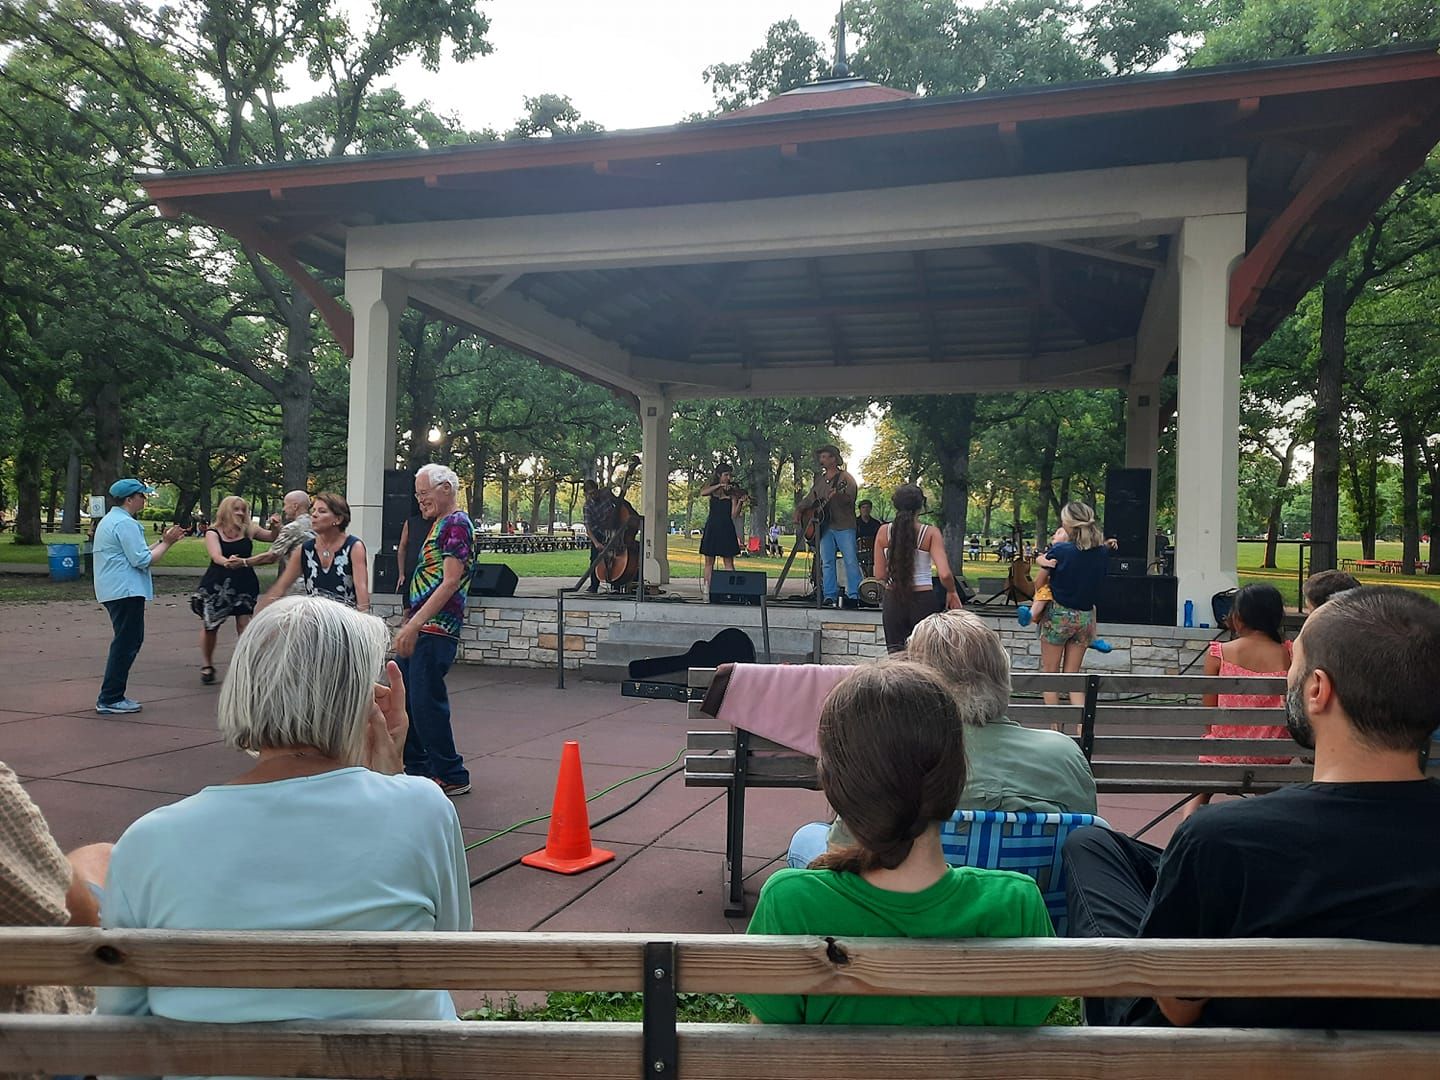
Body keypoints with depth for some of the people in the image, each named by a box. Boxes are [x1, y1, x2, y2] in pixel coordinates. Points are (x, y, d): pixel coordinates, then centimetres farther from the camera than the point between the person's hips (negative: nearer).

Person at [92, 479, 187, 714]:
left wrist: (162, 541, 16)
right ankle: (110, 699, -3)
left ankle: (112, 696, 20)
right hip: (126, 591, -11)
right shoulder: (125, 523, -15)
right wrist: (166, 543, -8)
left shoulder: (110, 520, 20)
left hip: (115, 590, 11)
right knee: (126, 643, -6)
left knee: (130, 641, 16)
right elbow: (142, 560, -19)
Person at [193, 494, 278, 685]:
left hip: (244, 584, 1)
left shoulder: (249, 530, 4)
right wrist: (227, 562, -41)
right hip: (217, 584, -1)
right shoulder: (213, 532, -2)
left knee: (244, 625, -5)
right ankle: (207, 665, 25)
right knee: (209, 626, 6)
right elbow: (216, 556, -18)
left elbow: (273, 537, 12)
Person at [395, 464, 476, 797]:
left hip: (435, 629, -10)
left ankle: (451, 775, 3)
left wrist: (414, 624, -22)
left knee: (426, 702, -7)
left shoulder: (456, 524, -11)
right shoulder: (438, 525, 19)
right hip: (421, 628, 10)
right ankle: (417, 768, 27)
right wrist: (410, 625, 18)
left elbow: (451, 581, -20)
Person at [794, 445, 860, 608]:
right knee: (827, 562, 3)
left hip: (844, 526, -6)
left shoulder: (845, 478, -2)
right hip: (825, 526, 6)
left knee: (851, 560, -8)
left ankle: (854, 596, -6)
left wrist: (838, 495, -34)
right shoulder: (820, 479, 18)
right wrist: (799, 509, 14)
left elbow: (850, 498, -17)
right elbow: (810, 498, 29)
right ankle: (830, 596, 6)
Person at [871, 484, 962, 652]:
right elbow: (944, 574, -16)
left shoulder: (884, 531, -2)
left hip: (893, 601, 2)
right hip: (923, 601, -2)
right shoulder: (931, 533, -8)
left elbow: (879, 575, -2)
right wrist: (952, 592, 3)